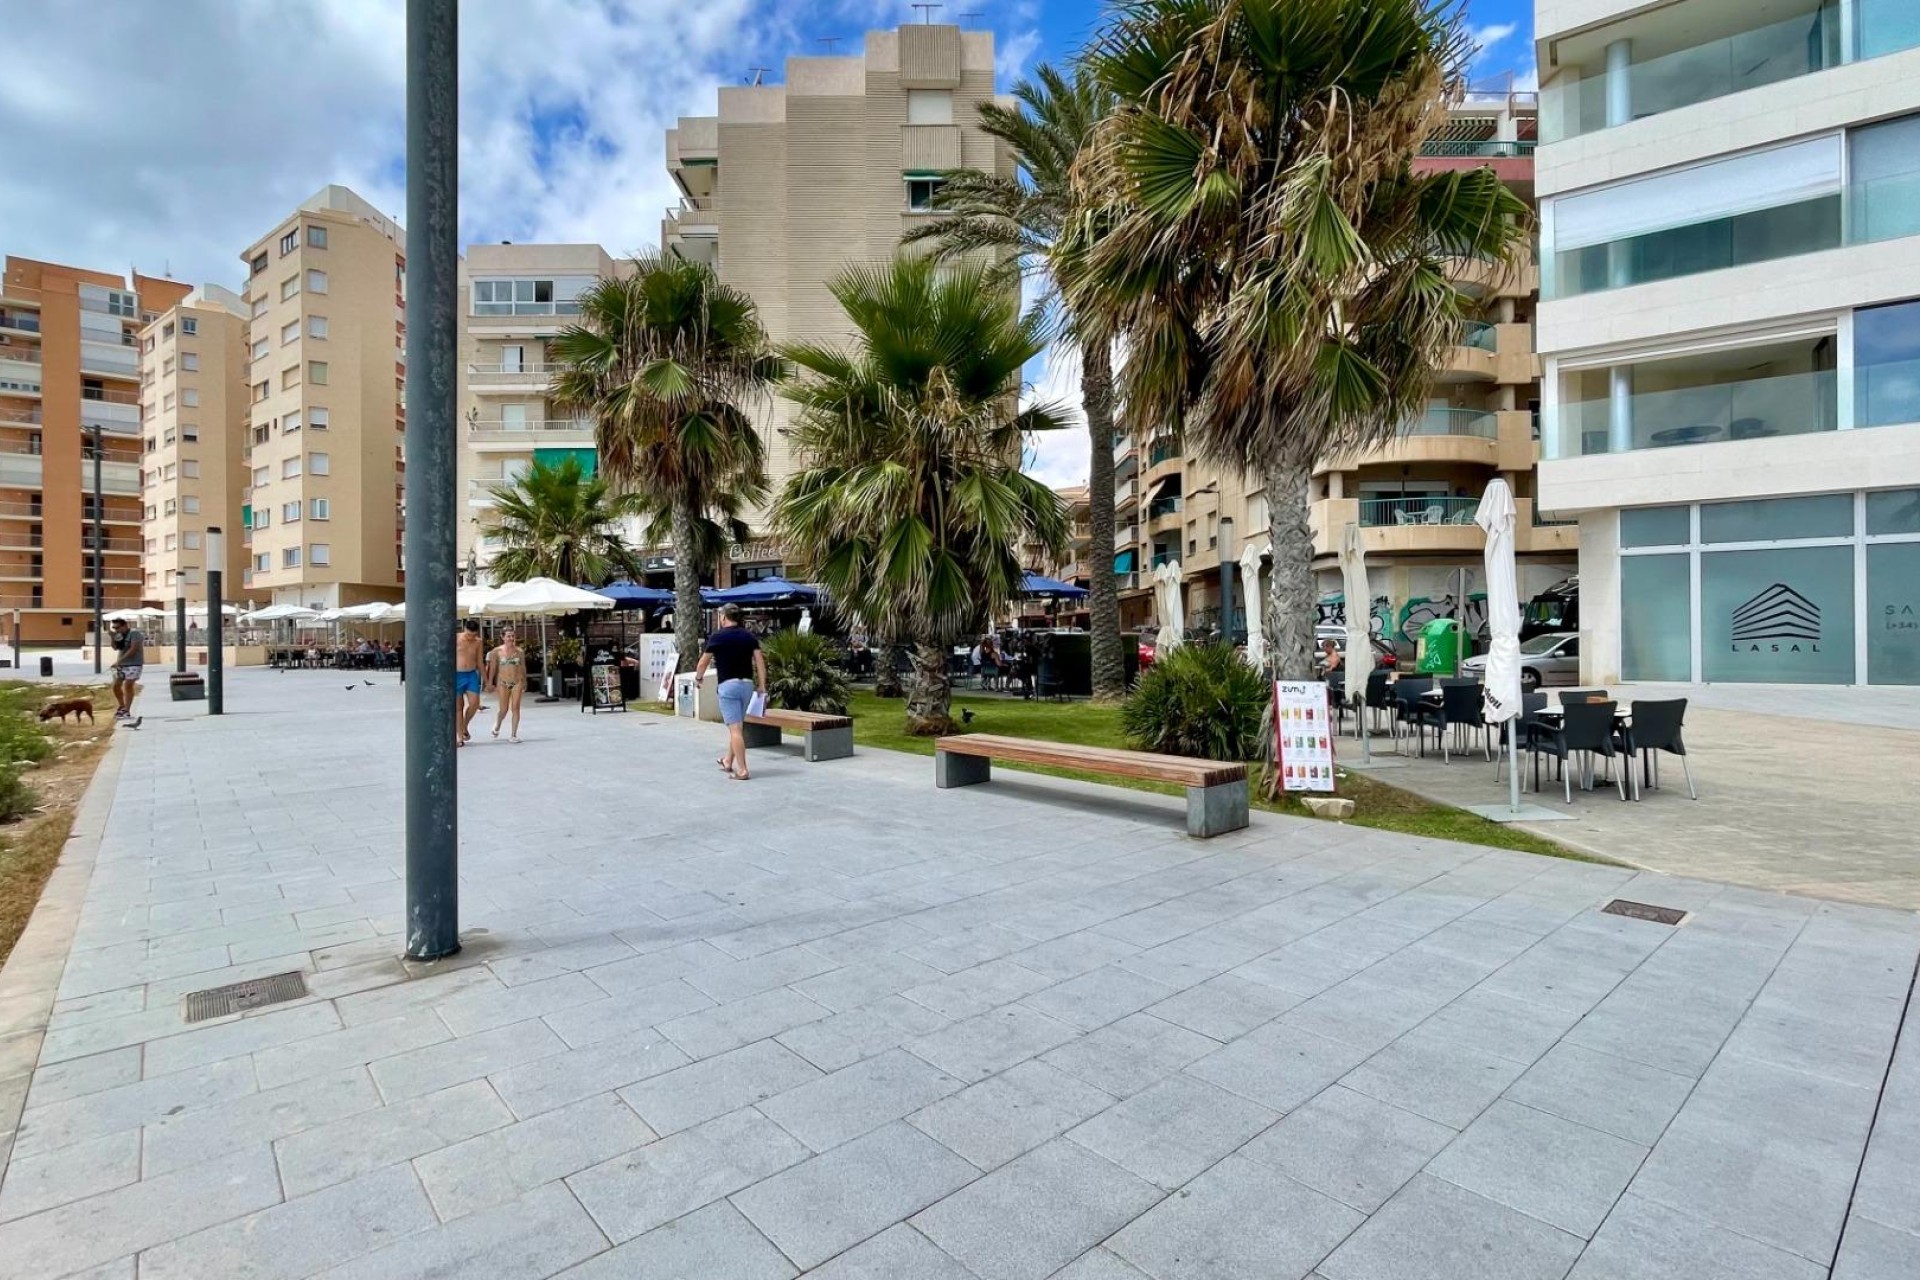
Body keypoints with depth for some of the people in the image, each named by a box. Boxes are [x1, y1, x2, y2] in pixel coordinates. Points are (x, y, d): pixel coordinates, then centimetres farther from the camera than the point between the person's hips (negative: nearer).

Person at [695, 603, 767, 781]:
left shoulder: (717, 636, -3)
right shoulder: (749, 636, 8)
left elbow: (704, 661, 6)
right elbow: (760, 661, 0)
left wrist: (698, 677, 25)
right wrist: (762, 686, 1)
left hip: (728, 685, -5)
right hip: (747, 684, 5)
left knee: (735, 728, -7)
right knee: (736, 726, 19)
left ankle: (741, 770, -9)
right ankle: (728, 761, 33)